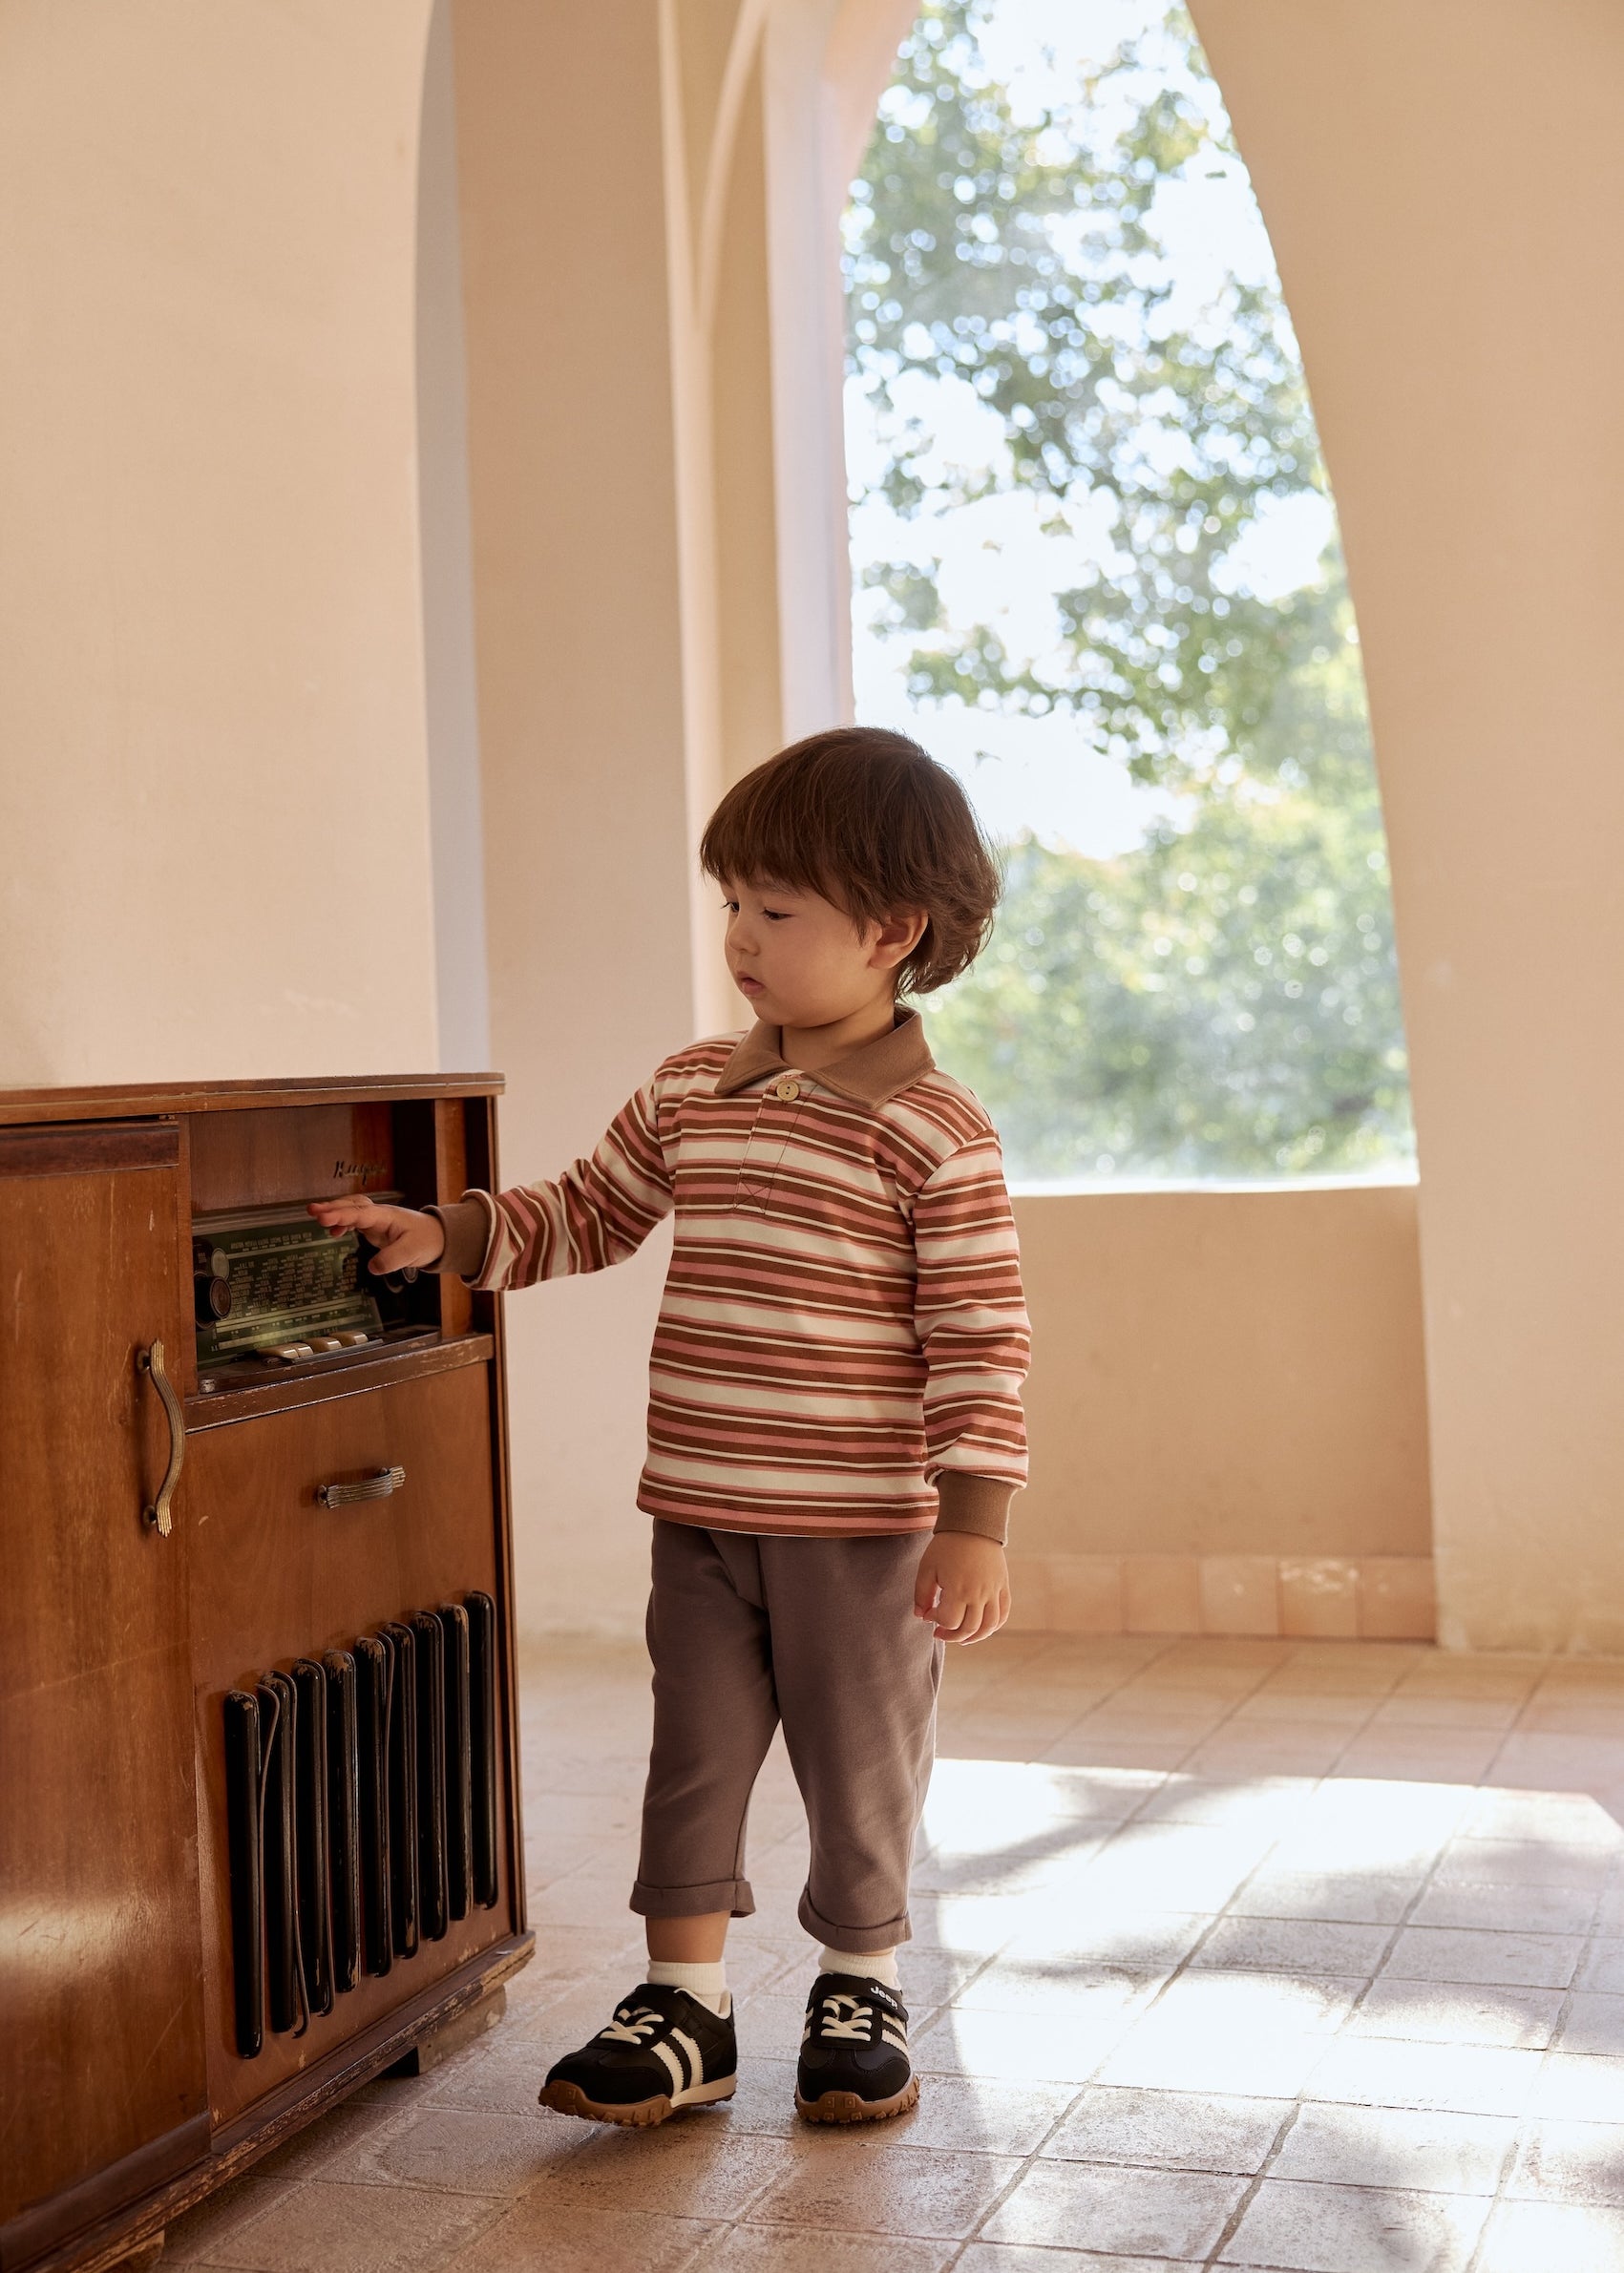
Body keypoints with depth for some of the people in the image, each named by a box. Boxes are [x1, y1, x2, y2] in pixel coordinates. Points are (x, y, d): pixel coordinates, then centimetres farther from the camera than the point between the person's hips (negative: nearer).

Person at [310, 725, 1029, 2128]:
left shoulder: (936, 1132, -12)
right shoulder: (688, 1094, 6)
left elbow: (981, 1334, -13)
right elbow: (586, 1217, 18)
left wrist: (974, 1523, -16)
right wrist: (442, 1235, 5)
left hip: (862, 1527, -5)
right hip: (699, 1512, 5)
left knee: (860, 1763, 10)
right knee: (694, 1759, 10)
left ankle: (862, 1986, 30)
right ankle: (685, 2008, 21)